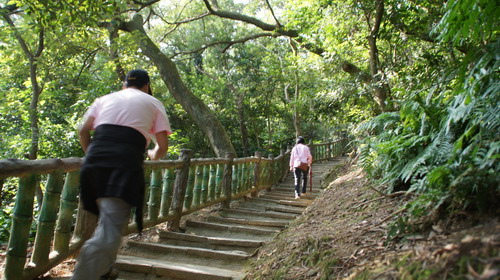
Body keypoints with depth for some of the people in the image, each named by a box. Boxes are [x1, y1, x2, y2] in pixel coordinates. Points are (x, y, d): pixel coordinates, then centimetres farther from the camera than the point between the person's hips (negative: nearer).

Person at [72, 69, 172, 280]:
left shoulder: (105, 99, 26)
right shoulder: (153, 103, 18)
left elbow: (83, 130, 18)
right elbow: (163, 145, 13)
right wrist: (153, 155, 35)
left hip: (95, 160, 5)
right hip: (126, 163, -5)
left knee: (108, 220, 22)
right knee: (110, 230, -10)